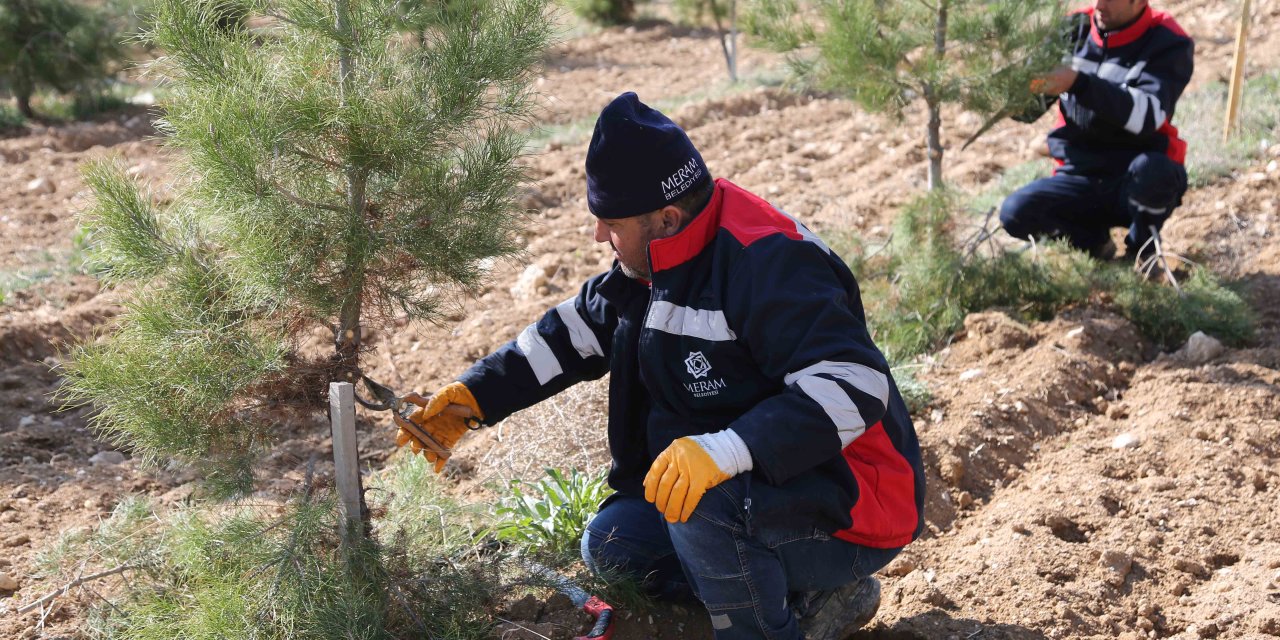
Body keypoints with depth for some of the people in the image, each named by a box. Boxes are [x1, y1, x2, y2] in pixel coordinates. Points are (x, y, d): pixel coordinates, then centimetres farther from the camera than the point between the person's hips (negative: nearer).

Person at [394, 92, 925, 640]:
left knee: (698, 501, -34)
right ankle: (811, 593, 6)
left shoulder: (770, 265, -26)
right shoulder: (657, 262, 3)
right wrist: (471, 398, 7)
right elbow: (576, 331, 14)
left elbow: (854, 384, -35)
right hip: (757, 493, 10)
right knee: (611, 543, 9)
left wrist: (726, 450, -44)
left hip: (852, 509, -10)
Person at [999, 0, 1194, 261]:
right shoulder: (1074, 30, 1)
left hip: (1136, 182, -3)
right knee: (1016, 213, -22)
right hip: (1079, 178, 3)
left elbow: (1147, 114, -28)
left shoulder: (1168, 44, -9)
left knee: (1151, 168, -37)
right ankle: (1093, 240, 9)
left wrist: (1077, 82, -39)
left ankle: (1142, 249, -5)